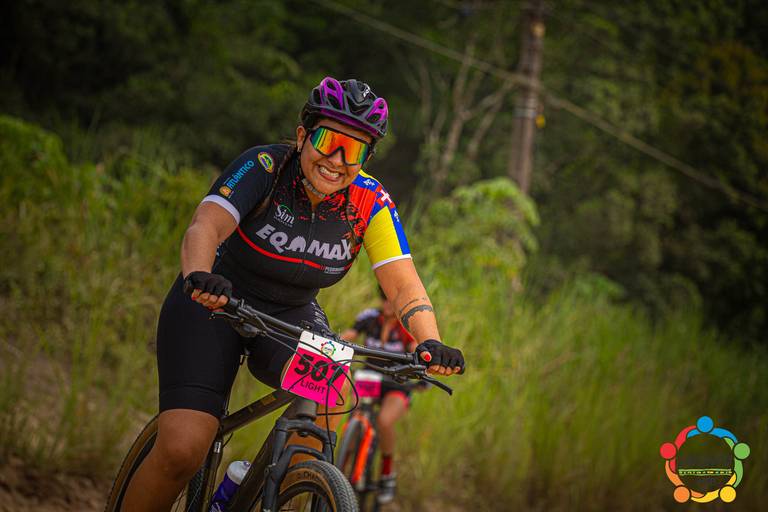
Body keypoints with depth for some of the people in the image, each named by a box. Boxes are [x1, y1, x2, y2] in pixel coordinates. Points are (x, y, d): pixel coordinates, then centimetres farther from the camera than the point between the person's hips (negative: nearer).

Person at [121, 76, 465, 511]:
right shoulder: (264, 167, -22)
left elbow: (404, 284, -18)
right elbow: (205, 227, -36)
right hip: (213, 303, -3)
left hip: (291, 314, 3)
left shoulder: (371, 203, -12)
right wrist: (199, 278, -58)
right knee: (182, 451, -21)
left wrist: (430, 343, -38)